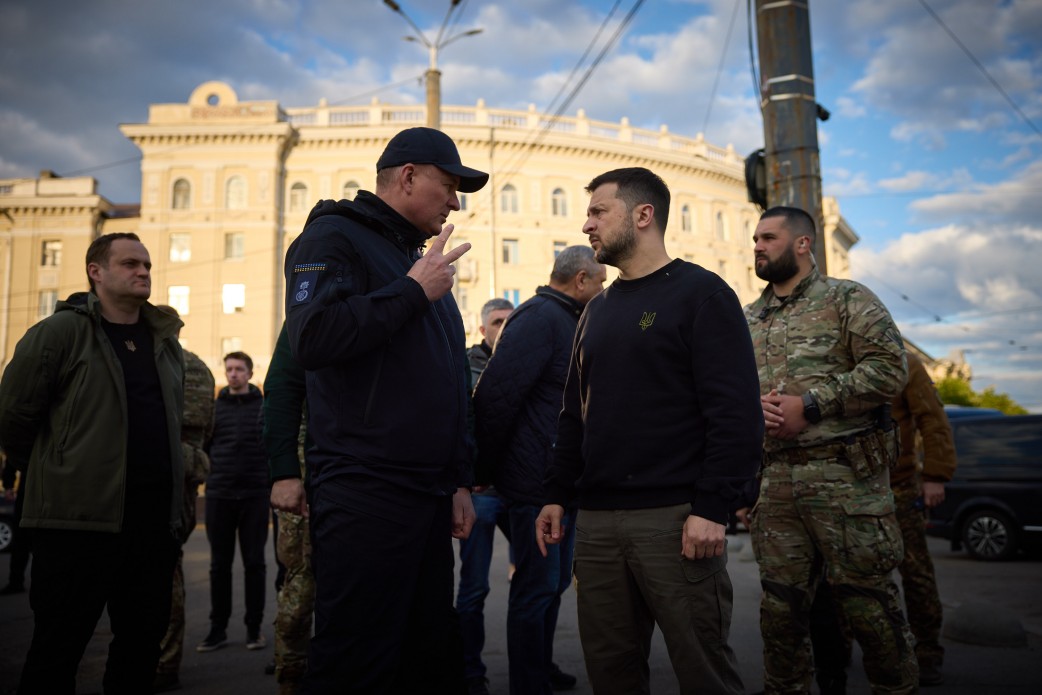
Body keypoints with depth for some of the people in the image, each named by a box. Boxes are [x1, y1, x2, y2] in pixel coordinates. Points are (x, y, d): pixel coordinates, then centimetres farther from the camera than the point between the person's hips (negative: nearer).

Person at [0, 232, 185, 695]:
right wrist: (53, 476, 7)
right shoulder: (60, 332, -4)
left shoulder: (166, 341, 14)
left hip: (154, 518, 6)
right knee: (58, 646, 4)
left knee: (143, 640, 13)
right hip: (79, 519, -5)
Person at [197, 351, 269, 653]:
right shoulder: (214, 407, 8)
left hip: (255, 496, -2)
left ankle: (254, 627, 14)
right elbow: (202, 445, 12)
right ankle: (218, 628, 18)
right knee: (220, 564, 8)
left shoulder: (265, 407, 2)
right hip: (218, 495, 2)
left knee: (254, 563, 5)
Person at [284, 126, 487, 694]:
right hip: (364, 494, -8)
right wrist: (413, 291, -14)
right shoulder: (335, 237, -4)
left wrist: (459, 480, 18)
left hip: (430, 497, 9)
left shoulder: (420, 262, 21)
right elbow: (312, 338, -24)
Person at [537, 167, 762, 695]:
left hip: (674, 517, -6)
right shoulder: (597, 309, 18)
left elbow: (737, 412, -11)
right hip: (596, 521, 7)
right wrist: (556, 494, 13)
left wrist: (711, 508, -18)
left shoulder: (700, 292, -3)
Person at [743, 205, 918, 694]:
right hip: (773, 479, 5)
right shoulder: (747, 320, 19)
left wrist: (810, 405, -13)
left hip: (843, 474, -4)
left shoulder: (847, 299, 4)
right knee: (780, 603, 10)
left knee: (866, 597, 1)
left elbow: (889, 368, -8)